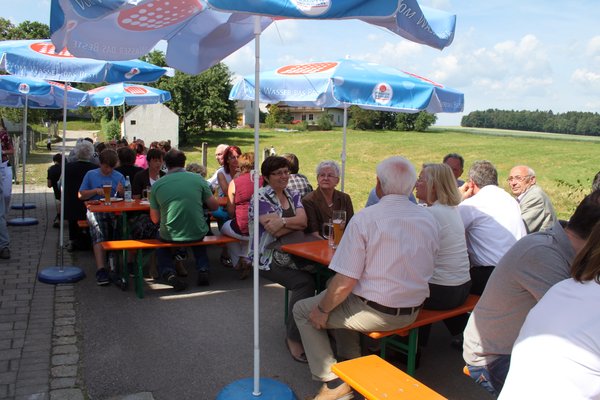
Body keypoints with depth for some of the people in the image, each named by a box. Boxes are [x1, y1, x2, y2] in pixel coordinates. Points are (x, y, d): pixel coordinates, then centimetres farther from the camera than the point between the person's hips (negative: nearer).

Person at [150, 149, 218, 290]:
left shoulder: (157, 184, -4)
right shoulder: (198, 179, -5)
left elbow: (155, 219, 0)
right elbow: (214, 206, 1)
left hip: (170, 236, -1)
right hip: (197, 234, 1)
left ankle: (168, 273, 7)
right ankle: (203, 270, 14)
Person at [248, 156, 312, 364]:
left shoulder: (293, 196, 15)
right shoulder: (261, 197, -3)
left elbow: (303, 221, -3)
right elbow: (275, 230, -14)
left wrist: (282, 222, -18)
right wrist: (295, 222, -4)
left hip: (293, 253, 6)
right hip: (270, 258, -5)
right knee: (305, 282, -28)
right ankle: (294, 337, -12)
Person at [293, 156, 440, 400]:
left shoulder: (365, 219, -19)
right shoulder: (430, 220, -1)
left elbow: (346, 281, -21)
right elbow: (425, 271, 10)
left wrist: (322, 310, -5)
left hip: (375, 312, -7)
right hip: (413, 312, 7)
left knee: (302, 311, 11)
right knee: (345, 301, 31)